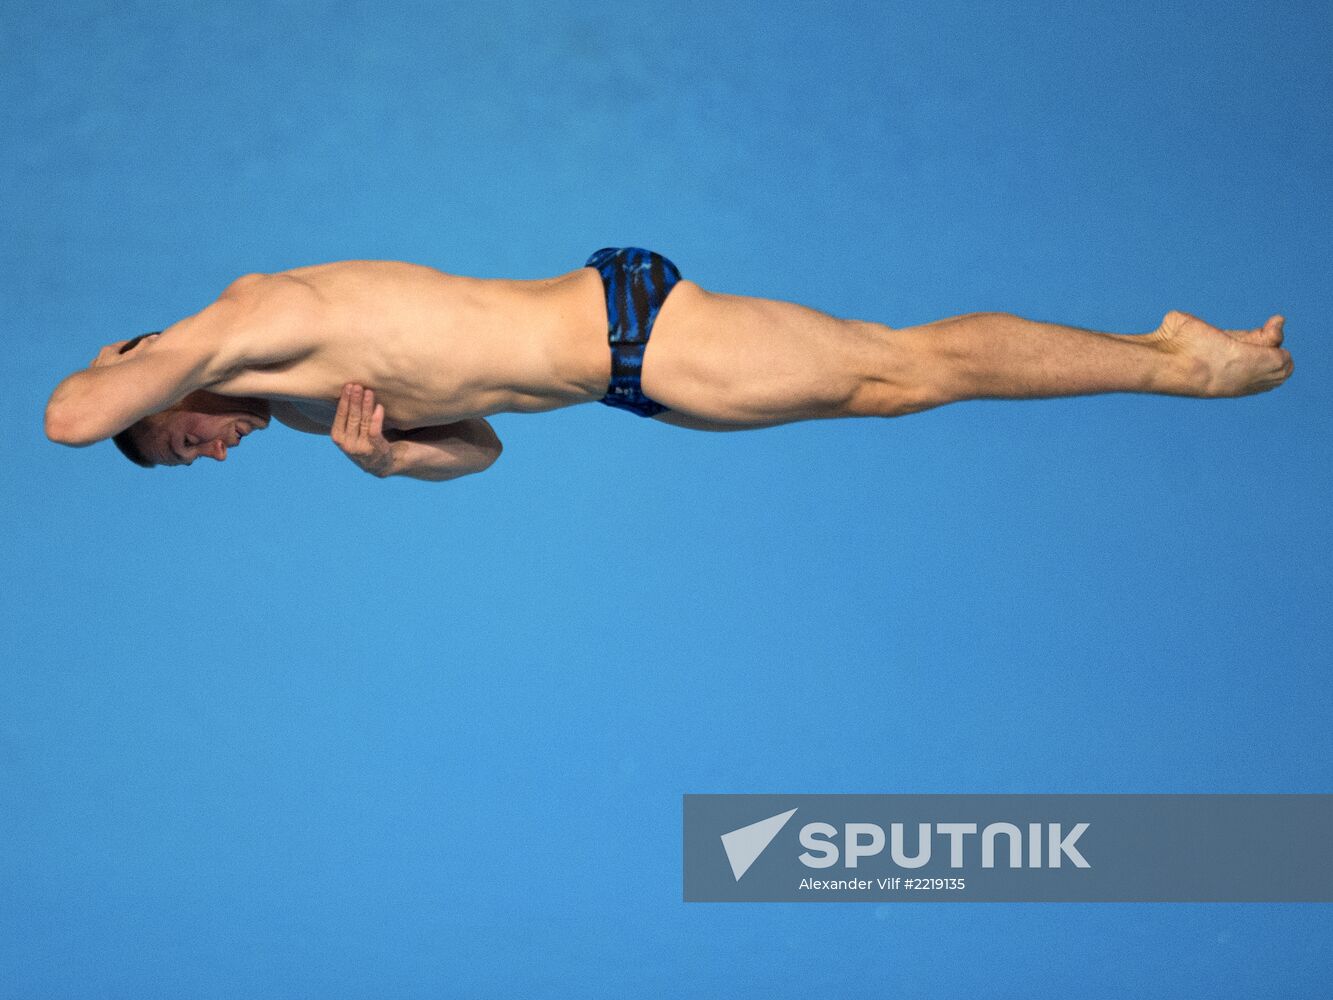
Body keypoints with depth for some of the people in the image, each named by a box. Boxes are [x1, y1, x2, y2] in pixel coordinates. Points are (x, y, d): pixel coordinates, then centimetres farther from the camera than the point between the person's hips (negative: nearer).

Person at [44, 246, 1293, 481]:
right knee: (893, 382, 10)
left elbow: (72, 417, -12)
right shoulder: (308, 403, 21)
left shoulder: (254, 320, -7)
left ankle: (1182, 362, 1)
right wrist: (385, 456, 4)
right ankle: (1169, 348, 16)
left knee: (909, 362, -6)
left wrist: (110, 364, 12)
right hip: (613, 341, 8)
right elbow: (478, 445, 26)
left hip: (625, 326, -8)